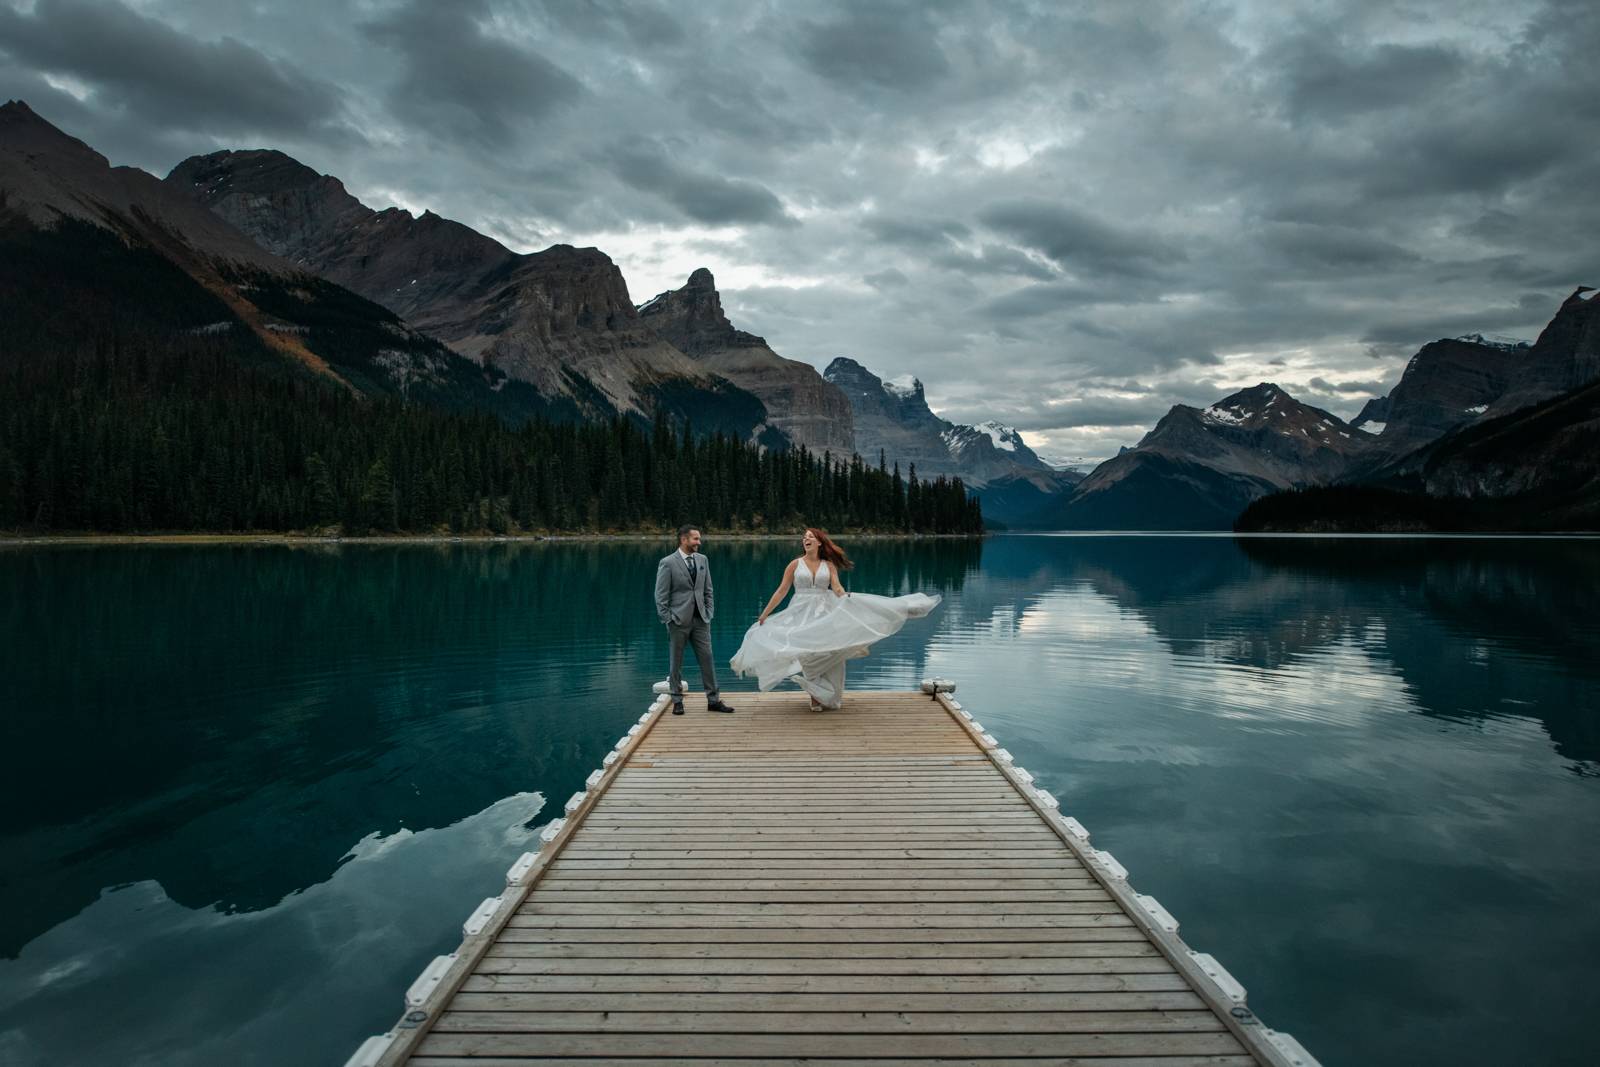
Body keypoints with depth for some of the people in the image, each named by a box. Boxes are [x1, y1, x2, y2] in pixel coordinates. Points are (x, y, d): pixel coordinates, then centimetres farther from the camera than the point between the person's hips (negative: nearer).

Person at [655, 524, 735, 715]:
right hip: (678, 620, -4)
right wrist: (668, 620, -9)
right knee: (676, 662, 5)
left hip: (700, 620, 4)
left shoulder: (703, 560, 9)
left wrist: (709, 613, 6)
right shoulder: (667, 563, -7)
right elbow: (661, 596, -6)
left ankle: (714, 700, 10)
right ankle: (677, 701, 16)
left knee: (707, 659, 3)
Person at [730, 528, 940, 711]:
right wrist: (764, 614, 0)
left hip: (825, 613, 1)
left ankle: (830, 696, 11)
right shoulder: (795, 565, 4)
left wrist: (847, 598, -27)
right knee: (808, 654, -3)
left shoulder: (829, 565, 7)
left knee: (829, 653, -4)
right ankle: (816, 696, 12)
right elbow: (781, 591, 4)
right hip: (802, 615, -1)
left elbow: (838, 589, -4)